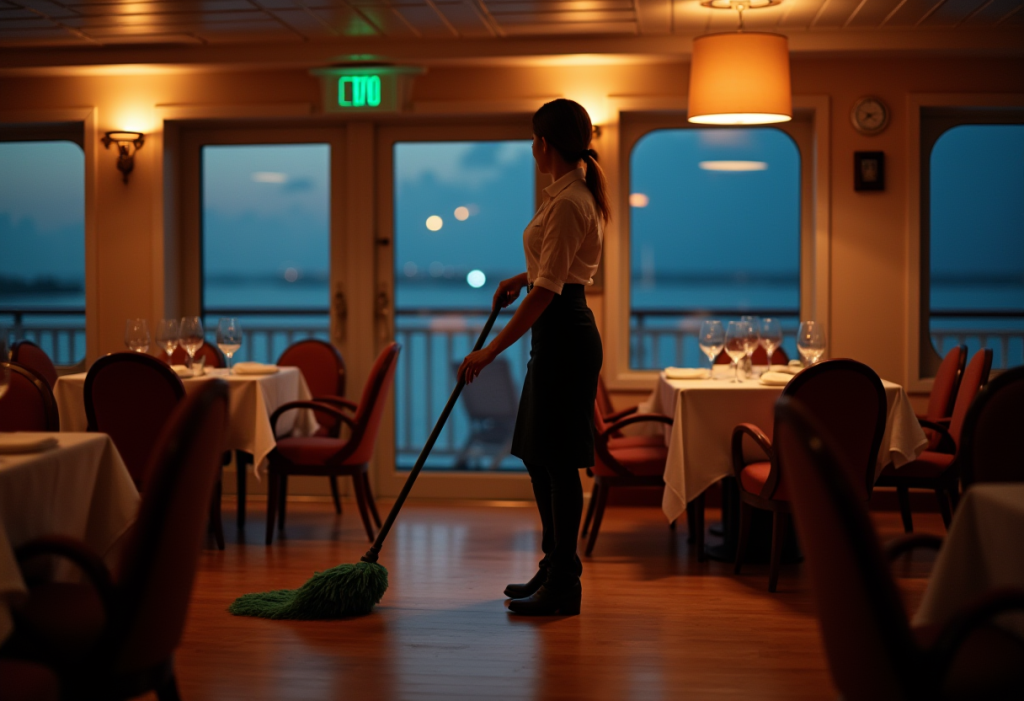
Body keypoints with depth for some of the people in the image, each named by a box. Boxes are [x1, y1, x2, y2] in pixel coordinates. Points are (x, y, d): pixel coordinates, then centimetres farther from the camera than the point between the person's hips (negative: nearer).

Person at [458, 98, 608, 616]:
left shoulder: (568, 203, -19)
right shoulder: (572, 191, 12)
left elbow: (548, 290, -24)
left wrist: (492, 350, -23)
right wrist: (522, 277, 16)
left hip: (563, 334, -11)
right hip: (562, 331, 11)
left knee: (558, 460, -5)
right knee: (537, 455, 15)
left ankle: (563, 587, 3)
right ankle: (555, 570, 24)